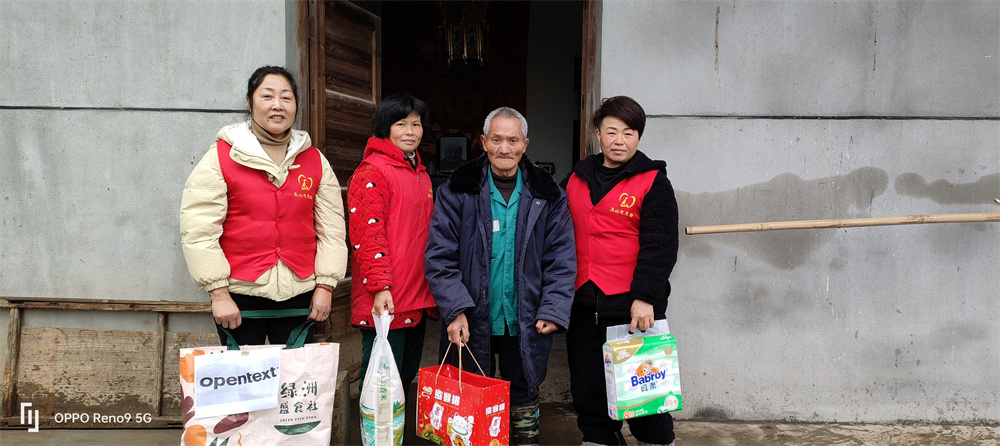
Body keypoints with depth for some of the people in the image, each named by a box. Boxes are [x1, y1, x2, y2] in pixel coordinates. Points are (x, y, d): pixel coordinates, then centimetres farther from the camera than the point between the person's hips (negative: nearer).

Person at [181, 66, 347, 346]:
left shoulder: (315, 161, 9)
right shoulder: (221, 156, -1)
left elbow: (331, 229, 8)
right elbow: (198, 230, -5)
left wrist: (325, 285, 1)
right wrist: (218, 292, -9)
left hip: (299, 294, 3)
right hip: (239, 294, -2)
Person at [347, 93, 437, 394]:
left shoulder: (421, 174, 18)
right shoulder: (372, 172, -10)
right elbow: (367, 234, -18)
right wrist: (380, 286, -24)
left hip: (417, 297, 9)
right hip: (386, 301, -9)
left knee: (408, 375, 18)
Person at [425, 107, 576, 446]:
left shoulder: (548, 195, 3)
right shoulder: (457, 192, -1)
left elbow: (562, 258, 2)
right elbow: (440, 256, -5)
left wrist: (554, 310, -10)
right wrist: (456, 310, -16)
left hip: (526, 326, 1)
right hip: (472, 324, -1)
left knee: (523, 403, 14)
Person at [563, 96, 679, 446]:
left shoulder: (653, 181, -3)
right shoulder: (576, 178, 12)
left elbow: (659, 246, -10)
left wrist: (645, 297, -20)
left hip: (634, 305, -5)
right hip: (583, 302, 5)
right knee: (586, 386, 13)